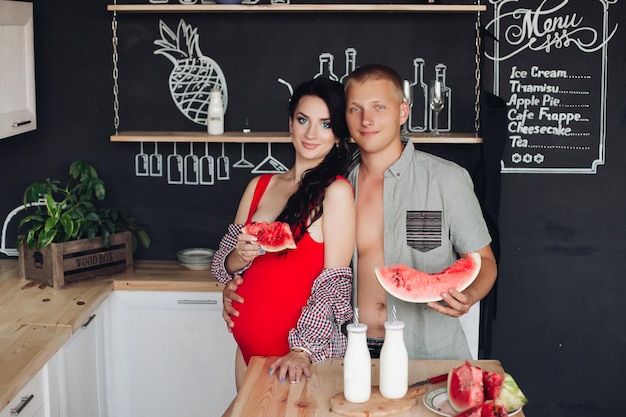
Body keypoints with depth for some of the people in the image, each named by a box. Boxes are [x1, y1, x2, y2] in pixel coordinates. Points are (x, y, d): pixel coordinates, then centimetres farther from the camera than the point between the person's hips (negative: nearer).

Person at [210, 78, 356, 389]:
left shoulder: (336, 191, -11)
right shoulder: (259, 187, 7)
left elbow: (335, 283, -15)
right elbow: (220, 268, 9)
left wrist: (304, 350, -22)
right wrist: (240, 257, -12)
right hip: (248, 350, 6)